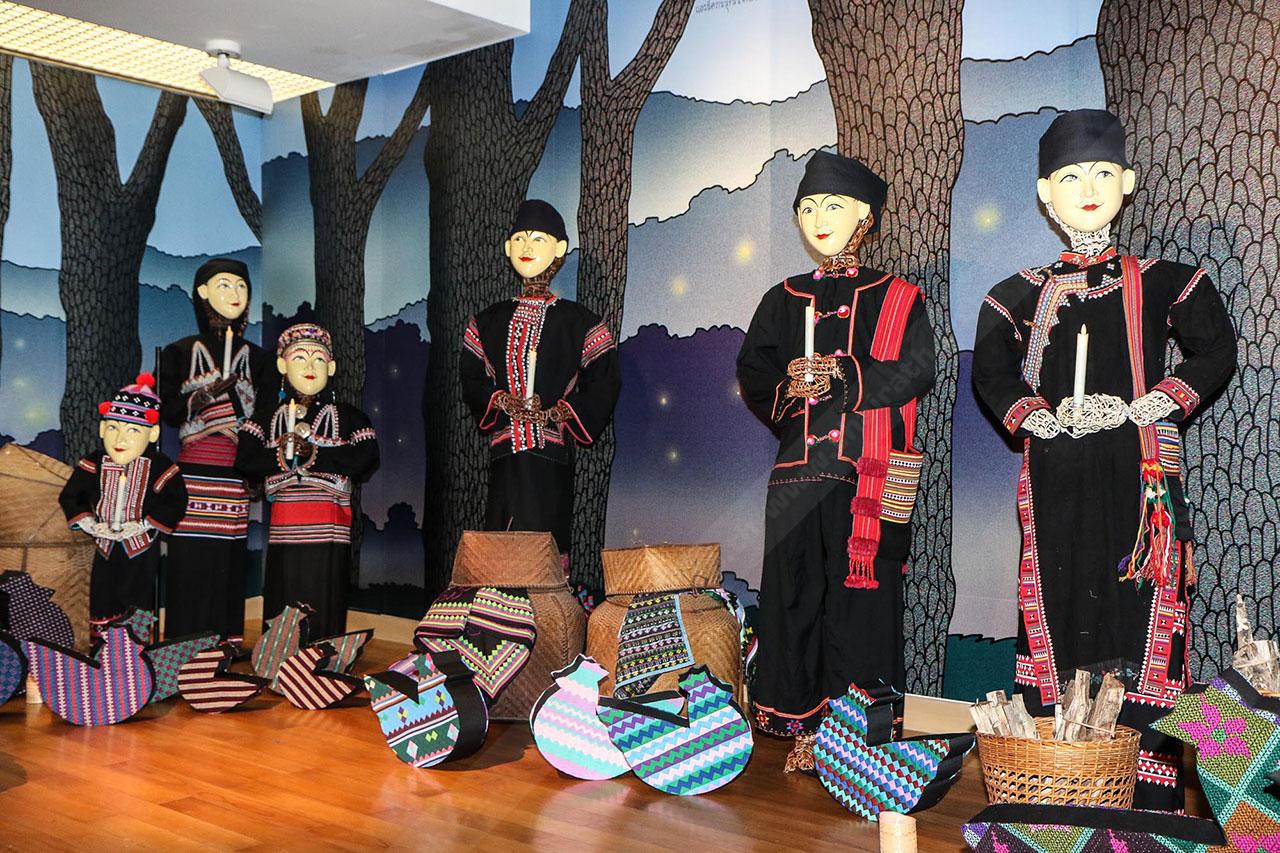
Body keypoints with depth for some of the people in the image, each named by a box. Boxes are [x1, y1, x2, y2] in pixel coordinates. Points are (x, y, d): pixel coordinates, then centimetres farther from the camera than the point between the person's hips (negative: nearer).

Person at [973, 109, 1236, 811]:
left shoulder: (1162, 283, 9)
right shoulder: (1022, 294, 12)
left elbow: (1216, 352, 3)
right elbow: (991, 372, 7)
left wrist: (1140, 408, -8)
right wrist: (1044, 415, -9)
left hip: (1141, 474, -1)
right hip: (1056, 479, 1)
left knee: (1142, 614, -4)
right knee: (1058, 607, 0)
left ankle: (1149, 774, 3)